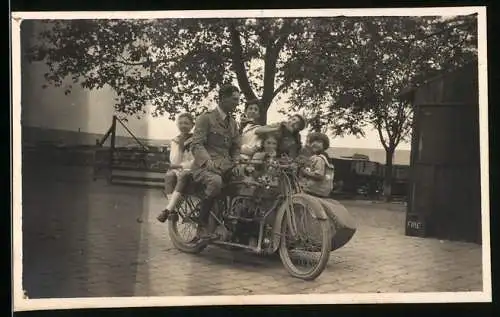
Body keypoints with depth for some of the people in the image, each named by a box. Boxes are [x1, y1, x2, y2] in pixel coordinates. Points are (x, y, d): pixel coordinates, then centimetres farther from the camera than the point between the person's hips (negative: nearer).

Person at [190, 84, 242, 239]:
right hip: (205, 166, -7)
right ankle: (202, 227, -26)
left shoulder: (233, 123, 21)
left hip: (225, 168, 7)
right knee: (215, 181, -39)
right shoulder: (206, 118, 0)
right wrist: (209, 163, -25)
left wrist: (236, 164, 0)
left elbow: (237, 148, 21)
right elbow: (196, 145, -9)